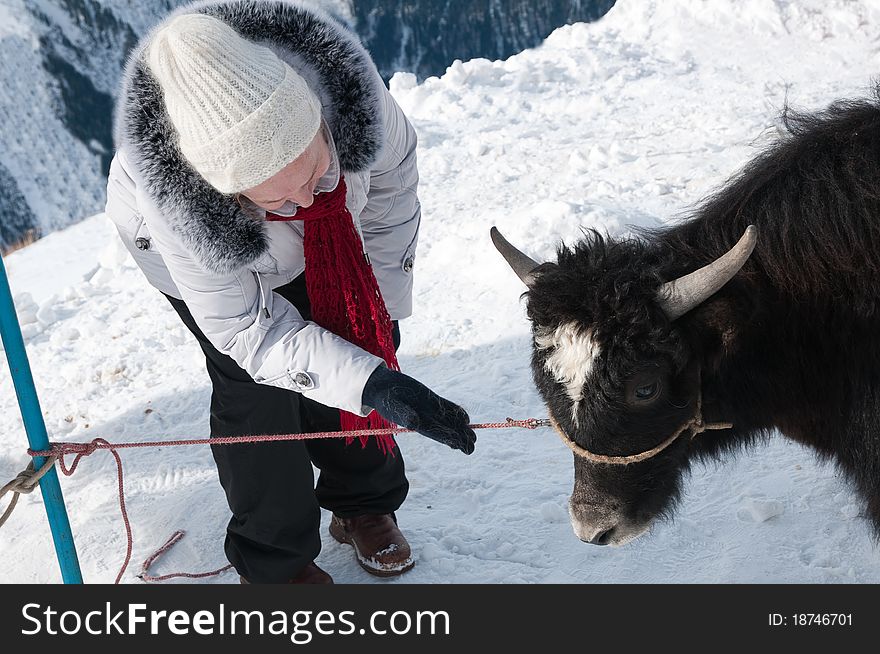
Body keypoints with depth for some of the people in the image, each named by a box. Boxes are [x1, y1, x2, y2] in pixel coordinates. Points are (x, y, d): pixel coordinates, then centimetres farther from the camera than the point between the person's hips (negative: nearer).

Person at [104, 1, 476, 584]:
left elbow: (392, 171, -16)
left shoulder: (343, 78, -39)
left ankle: (364, 505, 29)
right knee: (259, 388, -10)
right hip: (198, 249, -3)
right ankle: (273, 561, 15)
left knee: (357, 346, 2)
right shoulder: (173, 202, -44)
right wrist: (375, 385, -44)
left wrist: (385, 301, -10)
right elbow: (246, 328, -32)